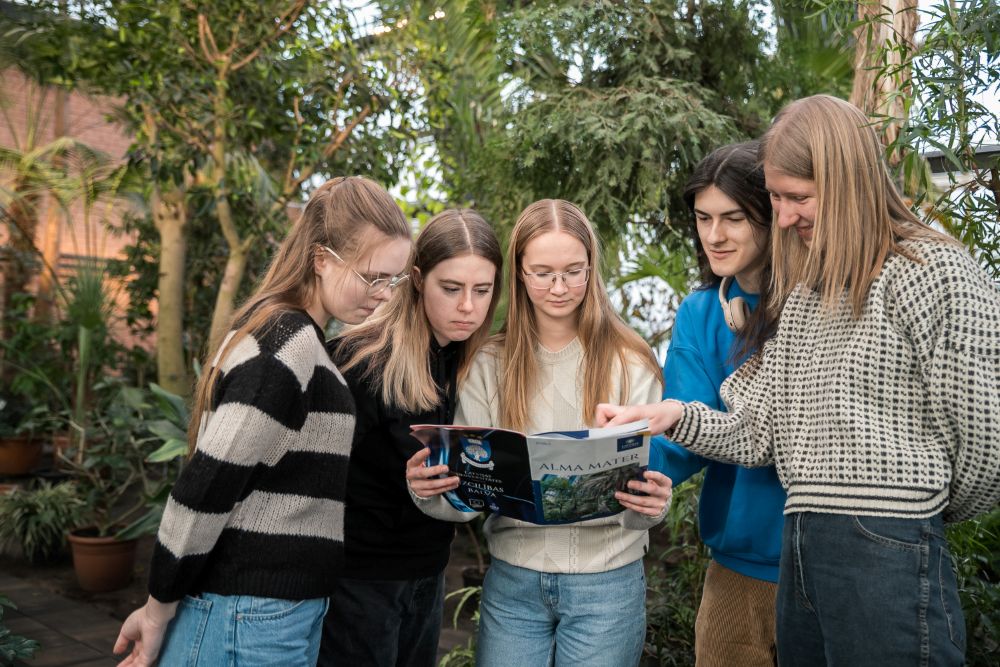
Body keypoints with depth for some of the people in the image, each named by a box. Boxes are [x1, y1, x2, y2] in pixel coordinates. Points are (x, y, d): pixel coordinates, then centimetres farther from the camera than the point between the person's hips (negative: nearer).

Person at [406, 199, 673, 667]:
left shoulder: (630, 364, -5)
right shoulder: (490, 365, 0)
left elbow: (646, 492, -5)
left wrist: (652, 505, -27)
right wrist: (431, 493, -22)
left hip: (606, 583, -1)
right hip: (512, 581, 2)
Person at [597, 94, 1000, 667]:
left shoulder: (935, 271, -9)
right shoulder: (803, 294, 15)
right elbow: (760, 430, 9)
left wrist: (927, 515, 7)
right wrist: (674, 416, -6)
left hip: (888, 557, -7)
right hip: (800, 556, 7)